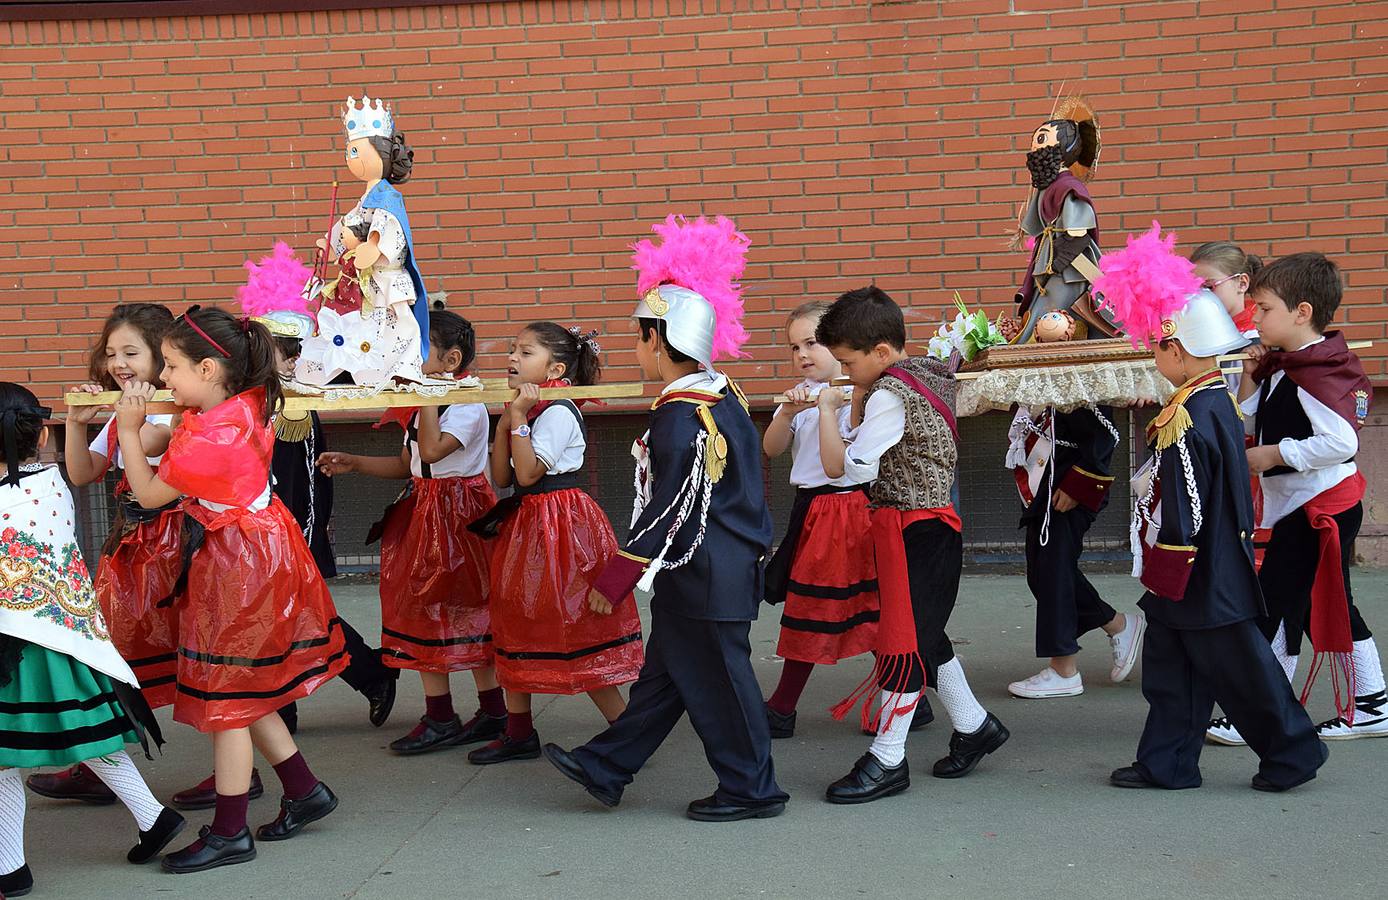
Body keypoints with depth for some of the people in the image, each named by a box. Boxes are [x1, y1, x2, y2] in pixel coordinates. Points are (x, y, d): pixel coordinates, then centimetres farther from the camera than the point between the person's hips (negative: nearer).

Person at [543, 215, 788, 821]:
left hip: (702, 577, -10)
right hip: (728, 564, 10)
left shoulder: (679, 416, -21)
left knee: (716, 681, 3)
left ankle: (751, 789, 15)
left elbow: (669, 512, -21)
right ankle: (606, 768, 26)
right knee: (663, 672, 15)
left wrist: (617, 580, -14)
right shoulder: (725, 398, 8)